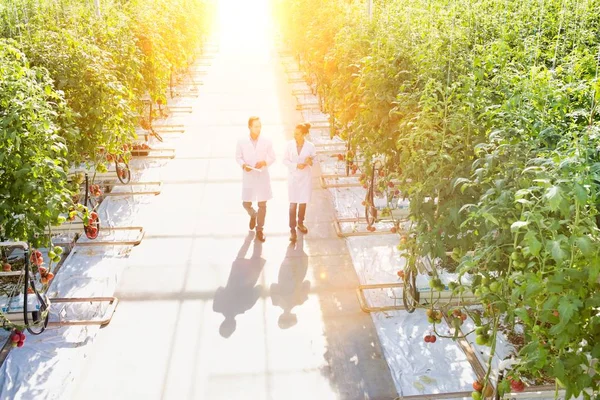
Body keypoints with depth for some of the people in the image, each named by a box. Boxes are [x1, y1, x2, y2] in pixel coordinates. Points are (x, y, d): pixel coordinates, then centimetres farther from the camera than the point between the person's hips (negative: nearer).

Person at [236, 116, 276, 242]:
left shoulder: (267, 142, -5)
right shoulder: (241, 142, -5)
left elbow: (272, 157, 3)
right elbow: (238, 157, 4)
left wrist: (264, 162, -17)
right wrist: (243, 165, -16)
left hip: (263, 177, 0)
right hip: (248, 177, 0)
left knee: (262, 204, 5)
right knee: (246, 203, 6)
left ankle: (259, 229, 22)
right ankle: (253, 215, 43)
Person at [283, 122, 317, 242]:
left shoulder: (310, 146, -9)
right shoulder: (290, 145, -8)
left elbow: (314, 160, 2)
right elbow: (285, 160, -2)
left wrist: (310, 161, -21)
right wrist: (296, 165, -17)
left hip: (305, 177, 1)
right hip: (293, 177, -1)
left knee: (303, 202, 13)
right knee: (293, 203, -2)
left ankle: (300, 223, 35)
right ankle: (292, 229, 4)